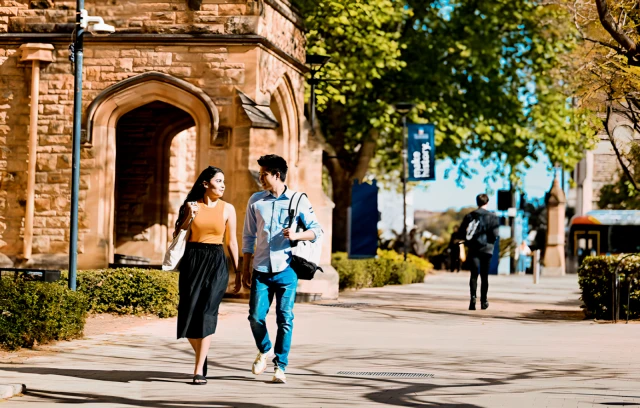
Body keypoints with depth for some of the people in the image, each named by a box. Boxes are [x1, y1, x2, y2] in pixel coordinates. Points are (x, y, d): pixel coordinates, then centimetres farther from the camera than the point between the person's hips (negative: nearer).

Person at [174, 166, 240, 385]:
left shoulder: (227, 209, 5)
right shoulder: (190, 206, 4)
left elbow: (231, 242, 8)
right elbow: (177, 236, 6)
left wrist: (238, 273, 6)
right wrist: (189, 218, -10)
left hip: (217, 262, -1)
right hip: (192, 260, 1)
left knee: (207, 313, -12)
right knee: (189, 312, -1)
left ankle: (199, 370, -10)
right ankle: (201, 355, 26)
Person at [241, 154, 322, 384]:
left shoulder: (298, 200, 1)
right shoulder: (256, 201, 8)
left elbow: (316, 230, 3)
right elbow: (248, 237, 13)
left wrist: (296, 236, -17)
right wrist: (245, 269, 10)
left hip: (286, 270, -2)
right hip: (261, 270, 2)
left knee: (285, 319, 1)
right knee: (256, 316, -3)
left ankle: (280, 366, 11)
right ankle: (264, 350, 25)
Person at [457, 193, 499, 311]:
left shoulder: (469, 216, 4)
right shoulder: (492, 217, -3)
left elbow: (461, 234, 2)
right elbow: (494, 235, -10)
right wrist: (492, 240, 11)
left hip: (473, 249, 1)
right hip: (486, 249, -1)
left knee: (474, 275, -2)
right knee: (484, 276, 10)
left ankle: (473, 297, -24)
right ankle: (483, 301, 16)